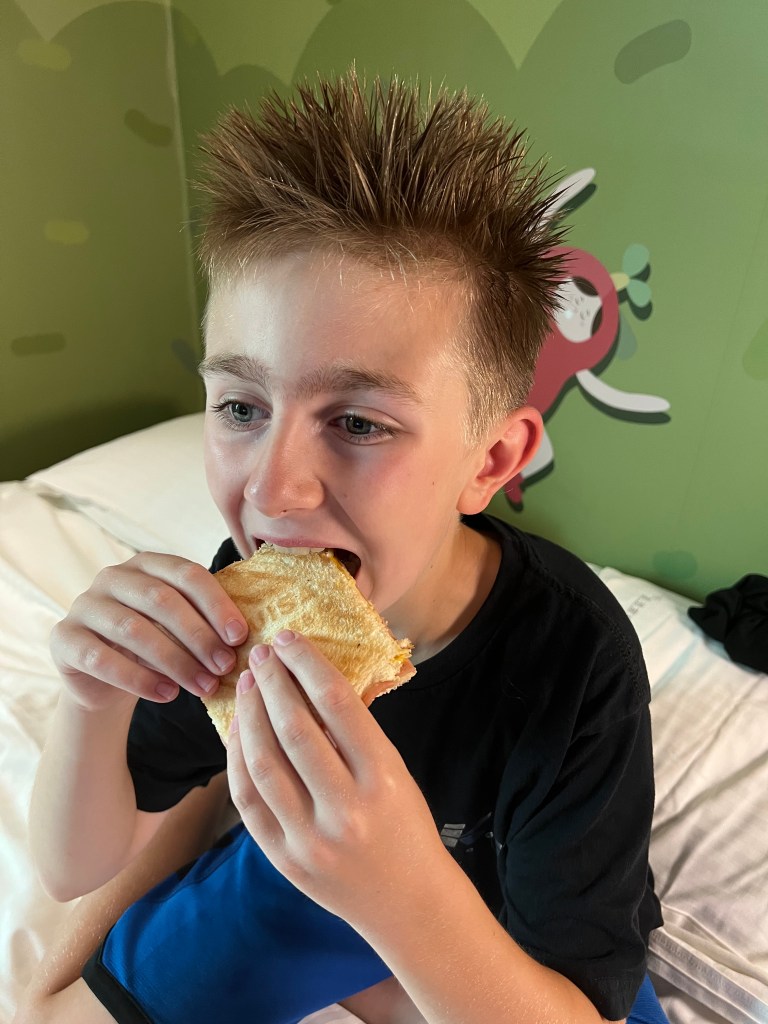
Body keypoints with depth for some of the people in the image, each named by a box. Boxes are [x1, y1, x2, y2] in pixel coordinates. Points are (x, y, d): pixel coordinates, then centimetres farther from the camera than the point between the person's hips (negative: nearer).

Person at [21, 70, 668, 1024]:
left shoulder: (573, 654, -34)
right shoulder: (243, 602, -24)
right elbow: (75, 867, -13)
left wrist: (405, 889, -48)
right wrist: (93, 697, -34)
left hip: (526, 936, -1)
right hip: (306, 867, 2)